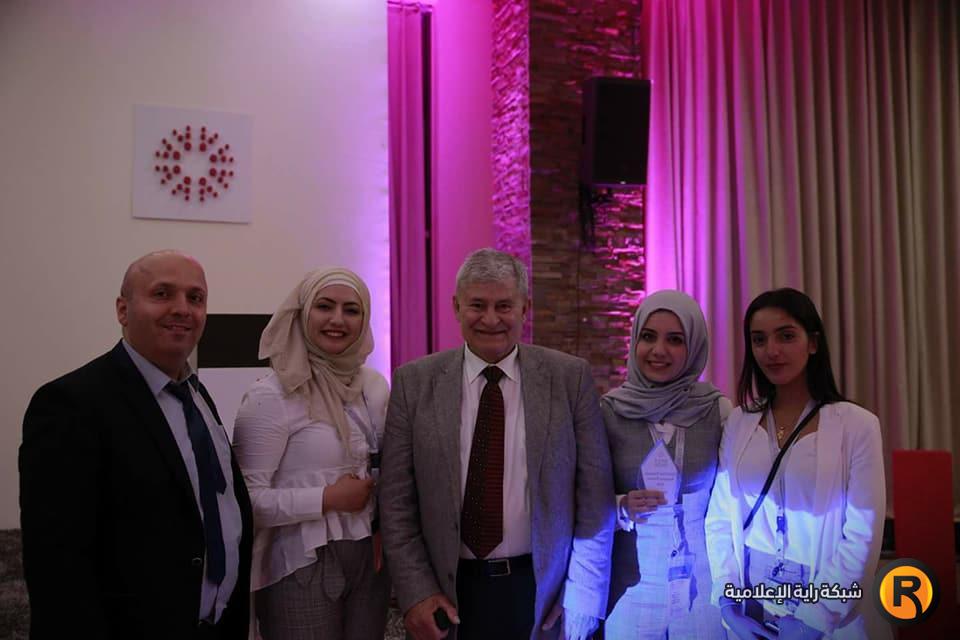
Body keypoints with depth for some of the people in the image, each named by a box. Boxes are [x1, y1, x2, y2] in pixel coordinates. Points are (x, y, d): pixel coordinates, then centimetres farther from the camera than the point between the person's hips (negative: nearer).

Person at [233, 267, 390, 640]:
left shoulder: (374, 386, 4)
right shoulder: (269, 398, -13)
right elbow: (247, 498, -15)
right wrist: (327, 499, -17)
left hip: (370, 559, 5)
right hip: (303, 568, -5)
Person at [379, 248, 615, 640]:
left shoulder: (570, 378, -6)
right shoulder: (414, 383, -4)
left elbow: (595, 500, -4)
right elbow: (397, 502, -2)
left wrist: (582, 601, -7)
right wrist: (416, 593, -7)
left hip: (542, 594, 0)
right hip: (449, 595, 1)